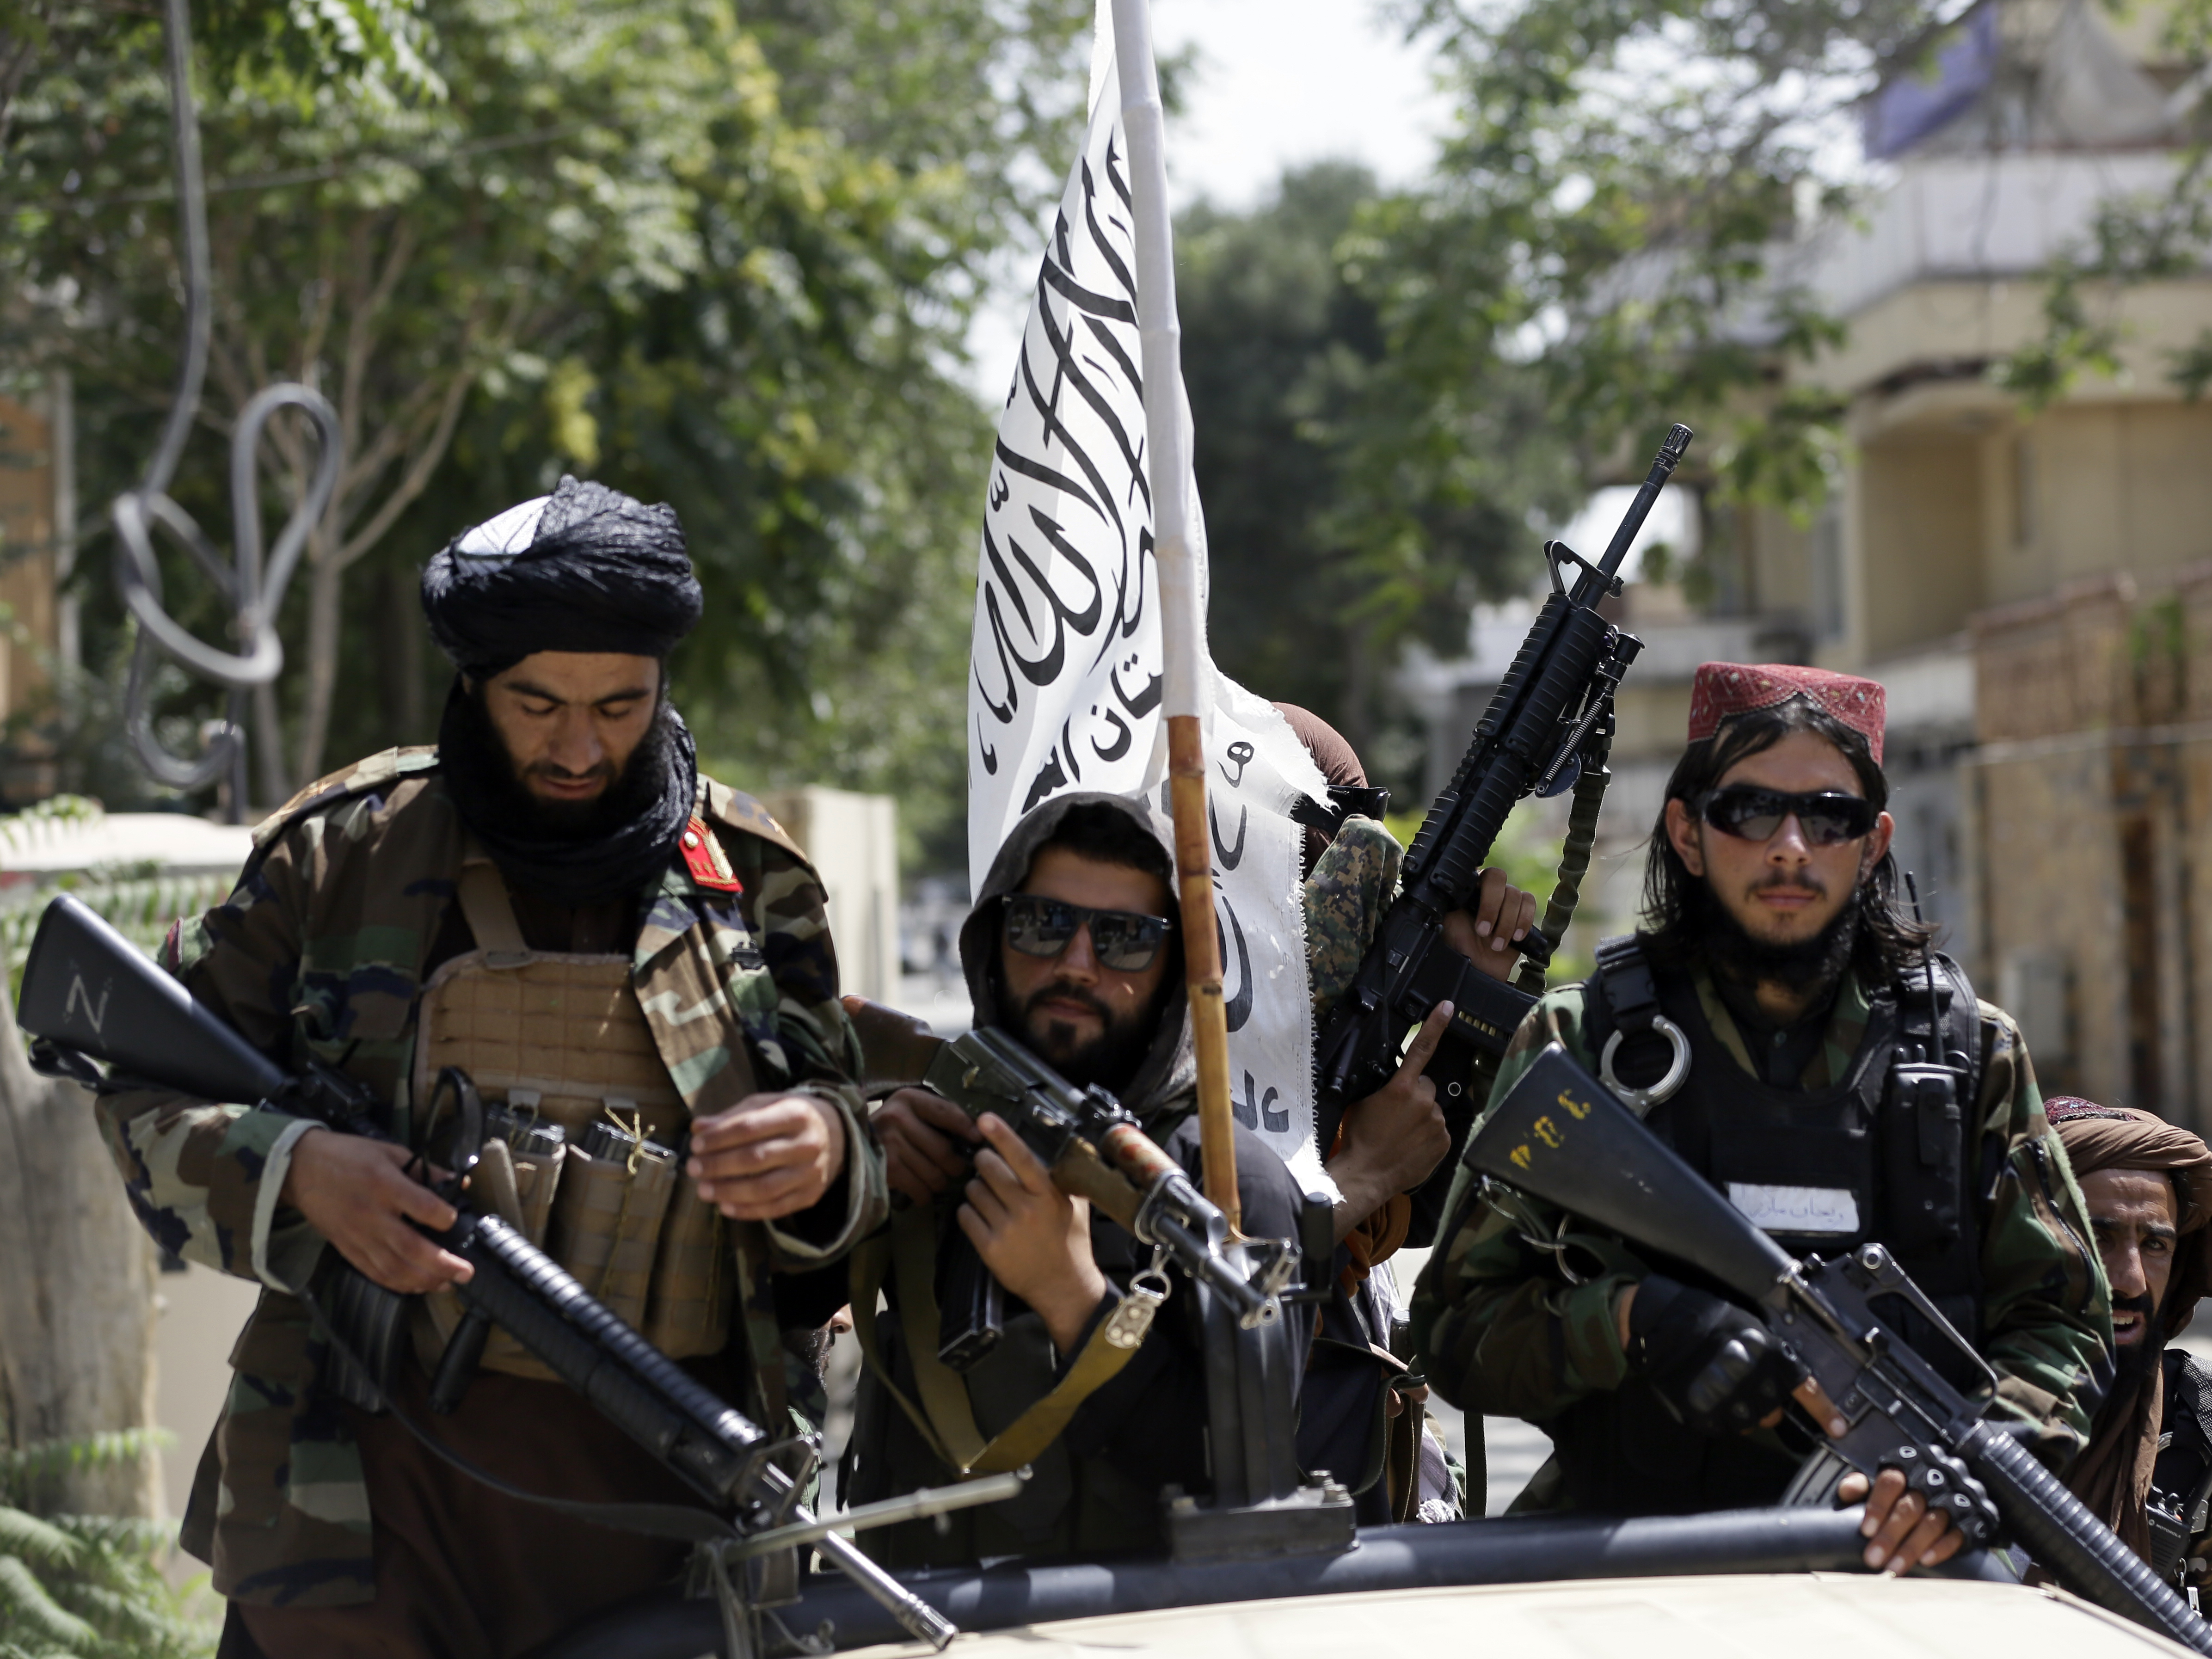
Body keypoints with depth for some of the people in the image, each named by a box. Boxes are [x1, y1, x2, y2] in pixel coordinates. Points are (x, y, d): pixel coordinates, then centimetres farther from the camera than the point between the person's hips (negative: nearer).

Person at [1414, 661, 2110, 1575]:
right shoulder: (1577, 1044, 9)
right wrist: (1632, 1322, -13)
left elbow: (2061, 1320, 12)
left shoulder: (1969, 1050, 15)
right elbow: (1458, 1324, 7)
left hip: (1898, 1567, 2)